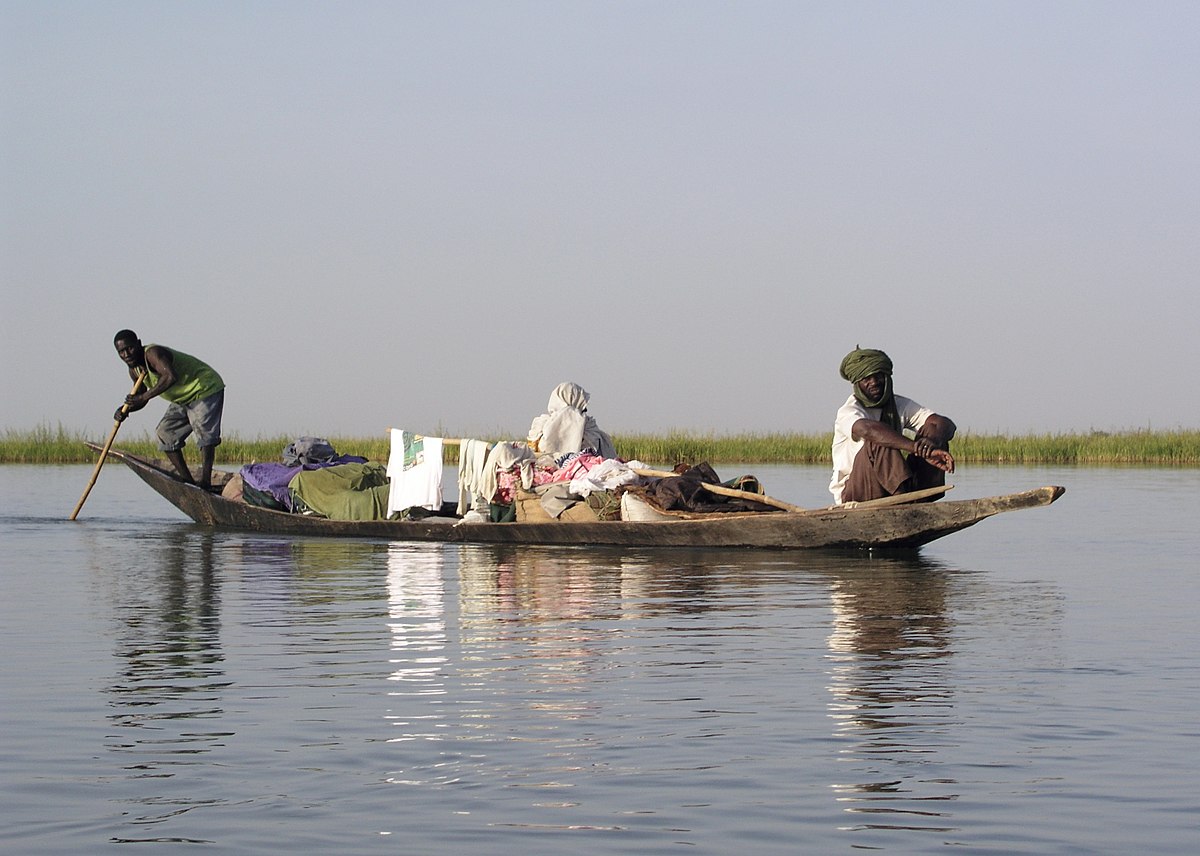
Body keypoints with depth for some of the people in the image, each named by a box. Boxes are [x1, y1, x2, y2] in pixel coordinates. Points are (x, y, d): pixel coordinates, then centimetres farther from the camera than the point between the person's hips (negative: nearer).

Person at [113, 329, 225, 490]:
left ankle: (205, 482, -21)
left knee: (204, 432, -22)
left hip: (205, 388, -10)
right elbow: (140, 397, 12)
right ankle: (187, 480, 7)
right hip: (183, 398, 10)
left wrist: (143, 397, -44)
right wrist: (125, 409, -9)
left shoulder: (153, 353, -30)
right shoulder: (134, 370, -1)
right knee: (165, 433, 5)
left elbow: (171, 377, -49)